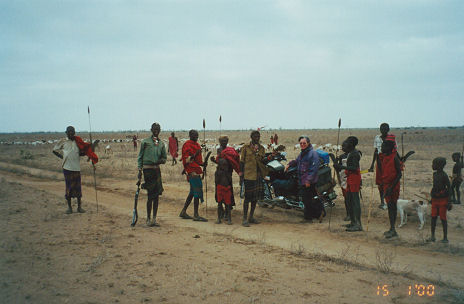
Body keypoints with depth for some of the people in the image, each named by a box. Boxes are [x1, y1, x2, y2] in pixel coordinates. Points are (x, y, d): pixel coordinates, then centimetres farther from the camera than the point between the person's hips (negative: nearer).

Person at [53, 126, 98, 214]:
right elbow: (55, 150, 14)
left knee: (78, 187, 3)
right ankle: (69, 207, 13)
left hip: (76, 168, 1)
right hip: (67, 167, -1)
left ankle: (79, 207, 12)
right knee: (68, 187, 3)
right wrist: (62, 157, 4)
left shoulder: (78, 142, 8)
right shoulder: (63, 142, 6)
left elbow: (84, 152, 10)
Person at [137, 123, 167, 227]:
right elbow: (140, 157, 3)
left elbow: (164, 158, 18)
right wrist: (140, 170, -4)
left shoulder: (161, 143, 13)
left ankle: (154, 219, 12)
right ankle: (148, 219, 8)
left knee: (157, 195, 4)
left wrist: (161, 160, -5)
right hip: (147, 169, -5)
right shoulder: (145, 142, 1)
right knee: (150, 194, -5)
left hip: (157, 169, 5)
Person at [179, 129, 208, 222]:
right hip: (192, 172, -10)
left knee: (193, 192, 14)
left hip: (196, 171, 10)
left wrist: (202, 163, 17)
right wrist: (195, 155, -27)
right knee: (198, 192, -11)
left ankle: (183, 212, 22)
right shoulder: (187, 145, -10)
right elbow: (186, 160, -17)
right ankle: (196, 215, -8)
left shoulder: (196, 144, 20)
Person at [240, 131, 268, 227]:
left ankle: (251, 217, 24)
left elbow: (262, 161, 10)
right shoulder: (246, 147, -1)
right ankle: (245, 219, 2)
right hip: (248, 175, -5)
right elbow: (242, 162, -1)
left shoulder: (261, 148, 12)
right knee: (247, 196, -5)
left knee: (256, 197, 11)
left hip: (258, 175, 5)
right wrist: (241, 175, -5)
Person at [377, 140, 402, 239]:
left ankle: (392, 229, -9)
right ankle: (392, 229, 18)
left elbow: (399, 174, -14)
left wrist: (392, 187, -19)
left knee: (391, 206, -10)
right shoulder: (383, 157, 10)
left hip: (393, 185, -8)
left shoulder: (394, 158, -13)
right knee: (391, 206, 12)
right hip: (385, 185, 8)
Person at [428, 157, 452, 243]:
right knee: (433, 217, 6)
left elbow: (448, 188, -13)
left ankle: (445, 237, 7)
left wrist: (448, 202, -15)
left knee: (443, 218, -1)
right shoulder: (435, 174, 9)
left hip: (442, 200, -7)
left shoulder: (444, 175, -14)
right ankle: (432, 236, 13)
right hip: (435, 200, 7)